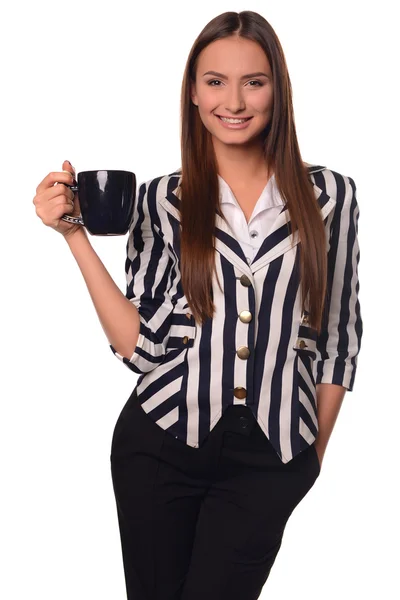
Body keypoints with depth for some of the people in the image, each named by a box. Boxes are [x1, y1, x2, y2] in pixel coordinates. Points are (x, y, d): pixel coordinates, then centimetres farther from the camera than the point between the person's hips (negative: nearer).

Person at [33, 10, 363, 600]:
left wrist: (316, 451, 8)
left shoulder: (329, 194, -3)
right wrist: (75, 234, -12)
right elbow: (140, 346, -7)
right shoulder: (161, 199, -2)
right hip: (162, 446, 1)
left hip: (269, 461, -1)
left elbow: (339, 333, 4)